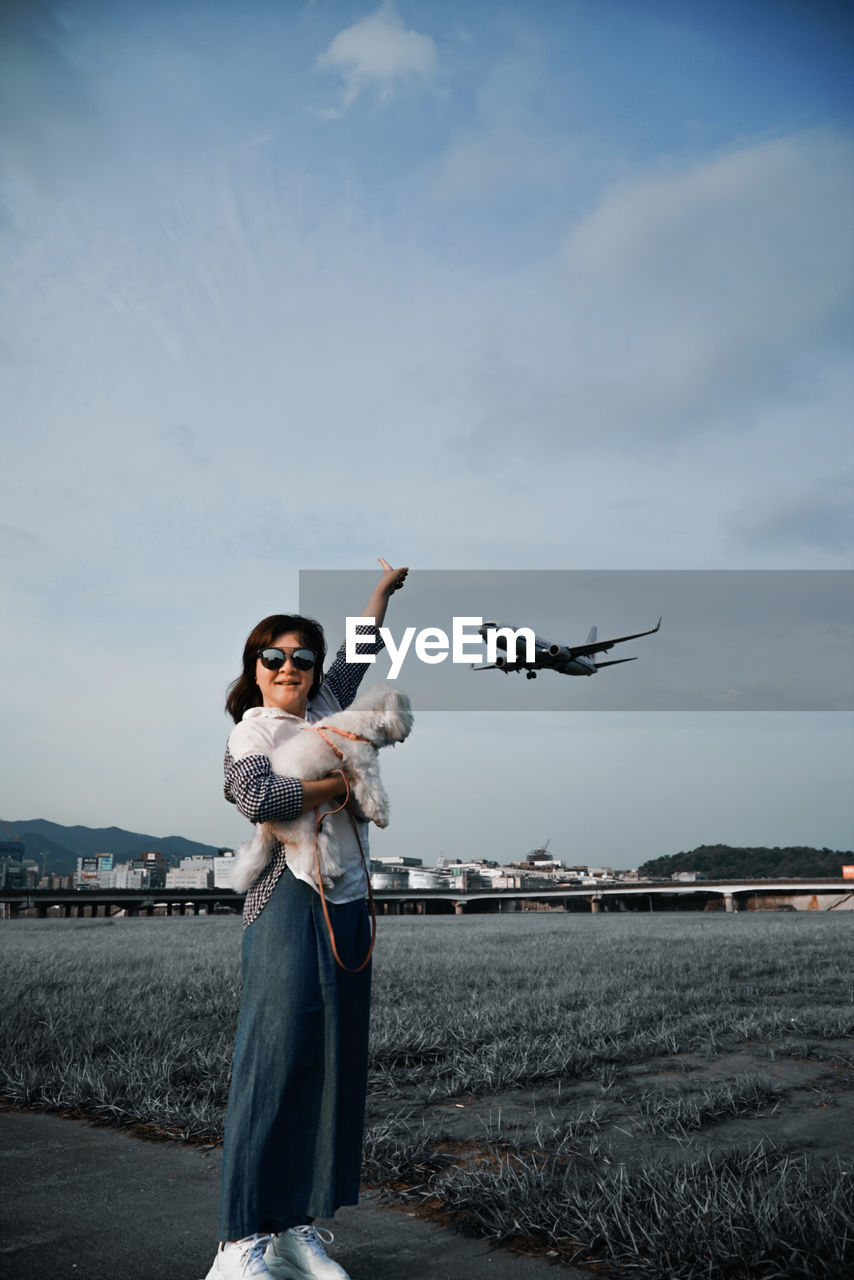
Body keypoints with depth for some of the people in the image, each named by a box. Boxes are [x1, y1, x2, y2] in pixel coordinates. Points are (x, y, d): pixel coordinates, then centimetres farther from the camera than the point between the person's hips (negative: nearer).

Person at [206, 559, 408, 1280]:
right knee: (277, 1060, -8)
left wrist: (384, 589, 45)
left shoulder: (325, 706, 17)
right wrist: (338, 784, -11)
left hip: (350, 903, 7)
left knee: (337, 1064, 6)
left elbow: (359, 653, 35)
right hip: (292, 902, -7)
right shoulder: (252, 731, -2)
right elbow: (257, 798, -23)